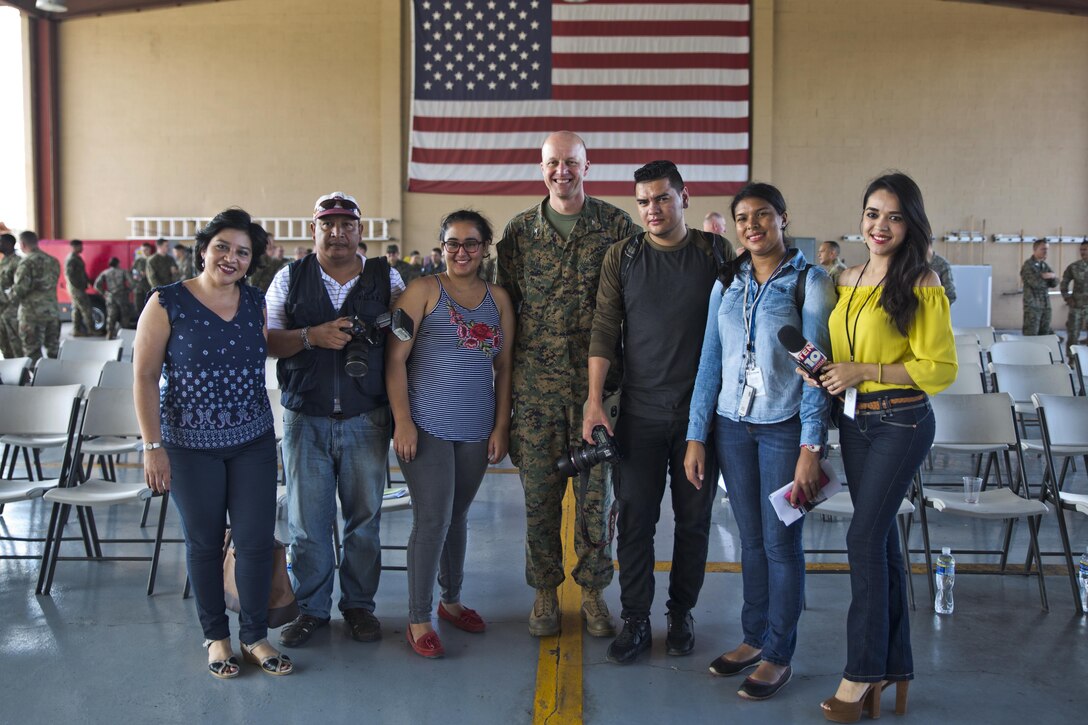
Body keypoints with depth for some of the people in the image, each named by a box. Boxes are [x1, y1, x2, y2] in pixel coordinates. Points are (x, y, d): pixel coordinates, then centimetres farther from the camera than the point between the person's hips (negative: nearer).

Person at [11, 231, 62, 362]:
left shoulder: (27, 262, -13)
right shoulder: (53, 261, 8)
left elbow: (20, 289, -17)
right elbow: (50, 284, 11)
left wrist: (10, 295, 4)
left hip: (32, 313, -6)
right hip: (53, 311, 6)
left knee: (33, 353, 0)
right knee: (53, 351, 14)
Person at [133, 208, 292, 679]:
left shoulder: (255, 303, 4)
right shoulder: (167, 302, -9)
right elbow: (144, 378, -9)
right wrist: (152, 446, -13)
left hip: (253, 441, 3)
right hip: (191, 444, -3)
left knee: (256, 539, 3)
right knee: (205, 541, 9)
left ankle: (255, 636, 20)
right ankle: (215, 636, 27)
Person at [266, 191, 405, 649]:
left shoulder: (386, 277, 5)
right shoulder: (290, 278, 6)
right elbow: (266, 340, 0)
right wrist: (312, 336, -16)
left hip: (366, 418, 0)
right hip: (306, 418, 0)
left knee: (364, 517, 8)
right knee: (307, 520, 5)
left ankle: (359, 605, 24)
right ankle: (311, 608, 22)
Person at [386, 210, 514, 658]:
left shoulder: (498, 299, 9)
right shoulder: (424, 291, -3)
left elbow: (504, 367, 11)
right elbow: (396, 358, -7)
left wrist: (501, 426, 5)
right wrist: (402, 420, -14)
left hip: (476, 429, 4)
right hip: (427, 426, -4)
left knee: (457, 516, 16)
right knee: (432, 521, -5)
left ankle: (451, 600, 33)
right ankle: (418, 620, 8)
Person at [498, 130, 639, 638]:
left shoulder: (617, 226, 1)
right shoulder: (518, 231, 6)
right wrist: (504, 386, 7)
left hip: (596, 384, -1)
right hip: (535, 385, 1)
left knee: (595, 491, 5)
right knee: (539, 493, 7)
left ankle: (593, 592, 21)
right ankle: (545, 592, 23)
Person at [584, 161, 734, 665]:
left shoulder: (716, 252, 3)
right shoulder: (622, 256, 3)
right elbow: (604, 330, 0)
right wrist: (594, 401, -8)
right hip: (641, 411, 0)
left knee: (694, 518, 9)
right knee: (634, 518, 2)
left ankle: (681, 613, 25)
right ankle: (636, 620, 15)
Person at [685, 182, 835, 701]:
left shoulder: (810, 282, -4)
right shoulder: (727, 284, 8)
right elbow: (710, 362, 9)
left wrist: (811, 447, -14)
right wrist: (696, 436, 5)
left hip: (784, 426, -4)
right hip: (733, 424, 4)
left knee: (781, 542, 3)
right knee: (751, 539, 12)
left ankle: (778, 655, 17)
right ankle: (754, 637, 27)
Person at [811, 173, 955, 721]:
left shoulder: (922, 284, -10)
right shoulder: (847, 280, 9)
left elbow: (941, 368, -13)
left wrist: (865, 371, -18)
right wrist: (823, 371, 0)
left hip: (901, 422, -7)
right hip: (854, 421, 7)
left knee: (865, 536, -8)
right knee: (880, 537, 12)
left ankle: (863, 670, 6)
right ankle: (895, 663, 25)